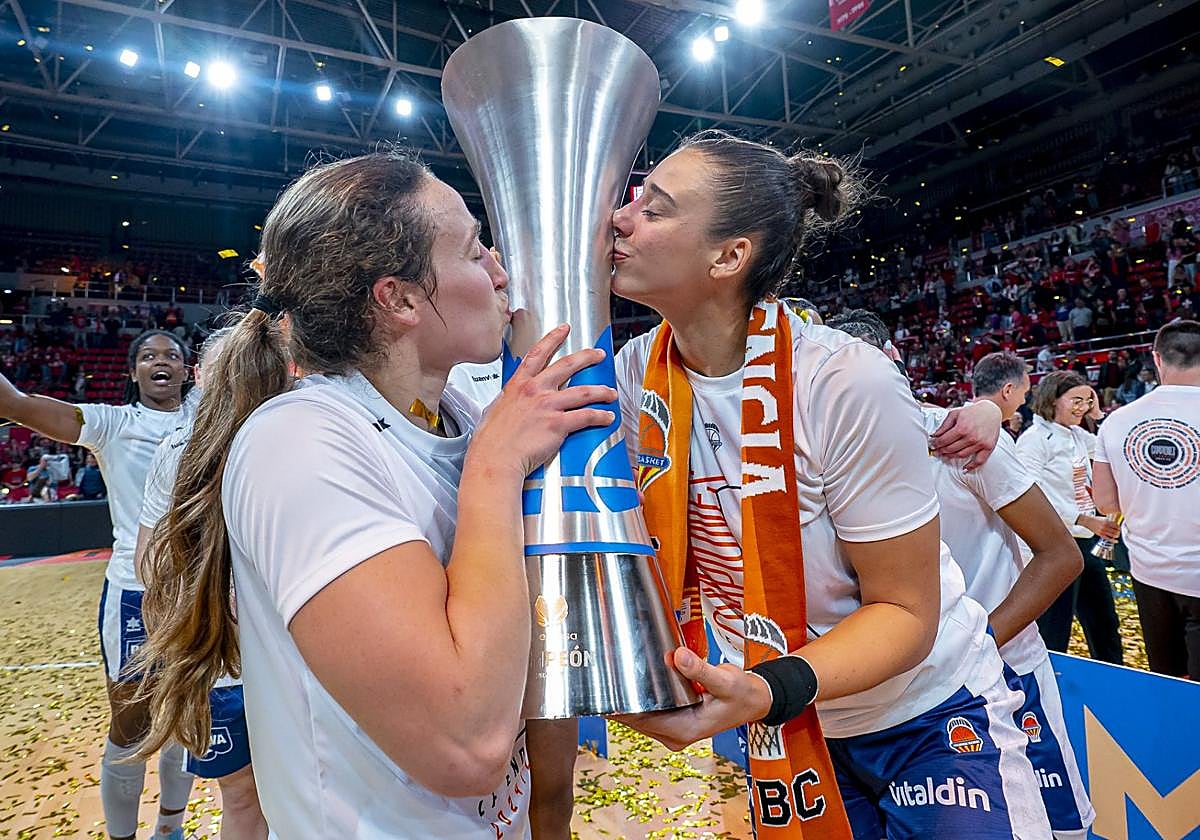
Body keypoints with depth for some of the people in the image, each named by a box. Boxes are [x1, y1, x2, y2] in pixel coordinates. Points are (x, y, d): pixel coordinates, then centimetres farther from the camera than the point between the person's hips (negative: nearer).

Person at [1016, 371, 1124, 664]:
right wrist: (1089, 521, -26)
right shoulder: (1034, 439, -14)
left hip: (1087, 541, 9)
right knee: (1054, 634, 0)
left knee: (1105, 624, 21)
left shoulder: (1078, 434, 10)